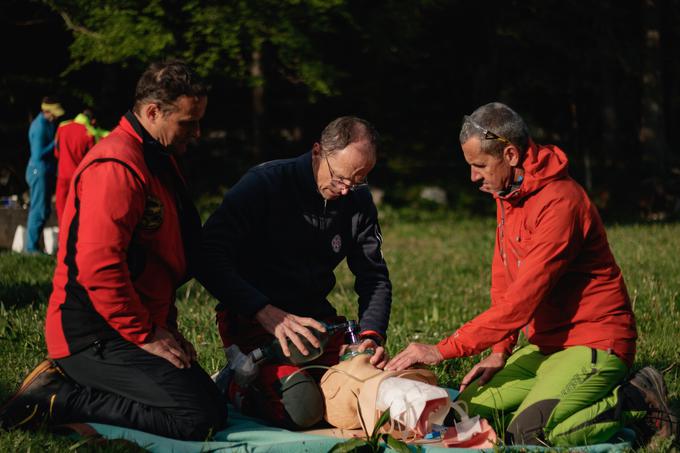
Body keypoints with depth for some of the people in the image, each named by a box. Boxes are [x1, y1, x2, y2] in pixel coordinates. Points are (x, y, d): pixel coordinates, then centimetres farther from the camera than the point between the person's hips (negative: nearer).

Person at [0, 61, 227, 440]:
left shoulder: (158, 161, 18)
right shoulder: (117, 167, -17)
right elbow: (99, 267, -25)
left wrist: (166, 326, 15)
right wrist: (146, 336, -17)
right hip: (95, 335, -11)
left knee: (214, 406, 9)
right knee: (201, 418, -21)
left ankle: (66, 384, 7)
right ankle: (57, 399, -11)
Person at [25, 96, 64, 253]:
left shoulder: (49, 122, 9)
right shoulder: (39, 126, -20)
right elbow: (38, 154, -23)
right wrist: (56, 143, -19)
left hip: (46, 171, 10)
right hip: (39, 171, -10)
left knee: (44, 210, 13)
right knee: (39, 210, -7)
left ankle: (32, 245, 18)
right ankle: (31, 247, -1)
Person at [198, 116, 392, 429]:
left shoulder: (359, 201, 4)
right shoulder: (264, 183, -14)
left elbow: (374, 278, 8)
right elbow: (209, 258, -22)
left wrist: (372, 335, -12)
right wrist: (265, 312, -32)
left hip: (314, 317, 6)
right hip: (252, 317, -6)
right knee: (302, 409, -27)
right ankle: (236, 387, 3)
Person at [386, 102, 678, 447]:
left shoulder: (560, 202, -22)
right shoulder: (508, 196, 10)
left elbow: (521, 301, -26)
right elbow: (503, 286, 15)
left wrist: (442, 350, -24)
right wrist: (500, 352, 0)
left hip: (593, 345, -10)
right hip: (546, 345, 10)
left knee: (528, 433, -26)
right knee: (468, 410, -3)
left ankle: (634, 400, -5)